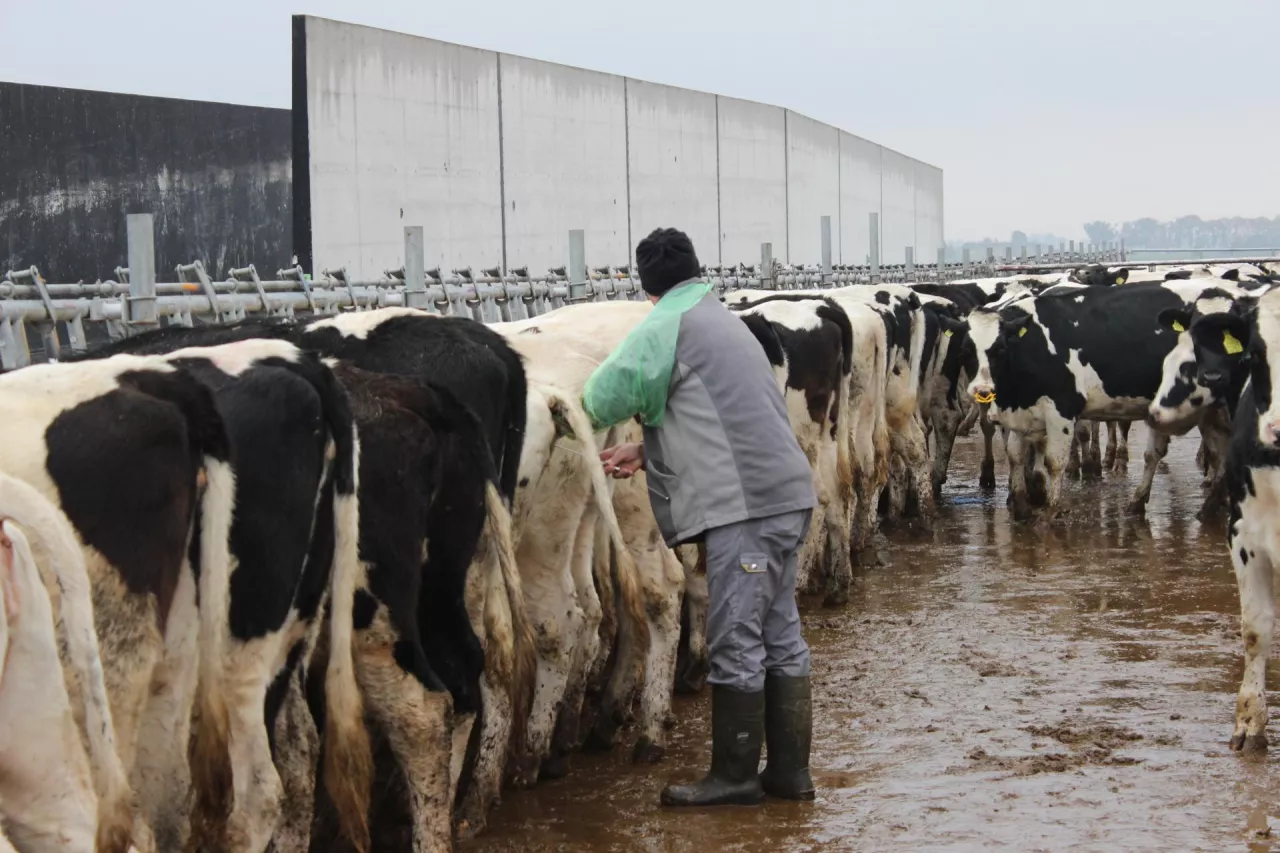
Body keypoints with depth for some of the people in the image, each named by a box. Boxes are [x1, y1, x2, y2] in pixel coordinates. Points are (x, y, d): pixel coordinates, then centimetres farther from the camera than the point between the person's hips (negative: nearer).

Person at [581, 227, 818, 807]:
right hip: (786, 495, 9)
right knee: (780, 635, 13)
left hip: (745, 503, -9)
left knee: (735, 642, -2)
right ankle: (788, 770, 19)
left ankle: (734, 777, 6)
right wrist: (647, 454, 20)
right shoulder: (719, 318, 22)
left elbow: (604, 397, -11)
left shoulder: (668, 325, -6)